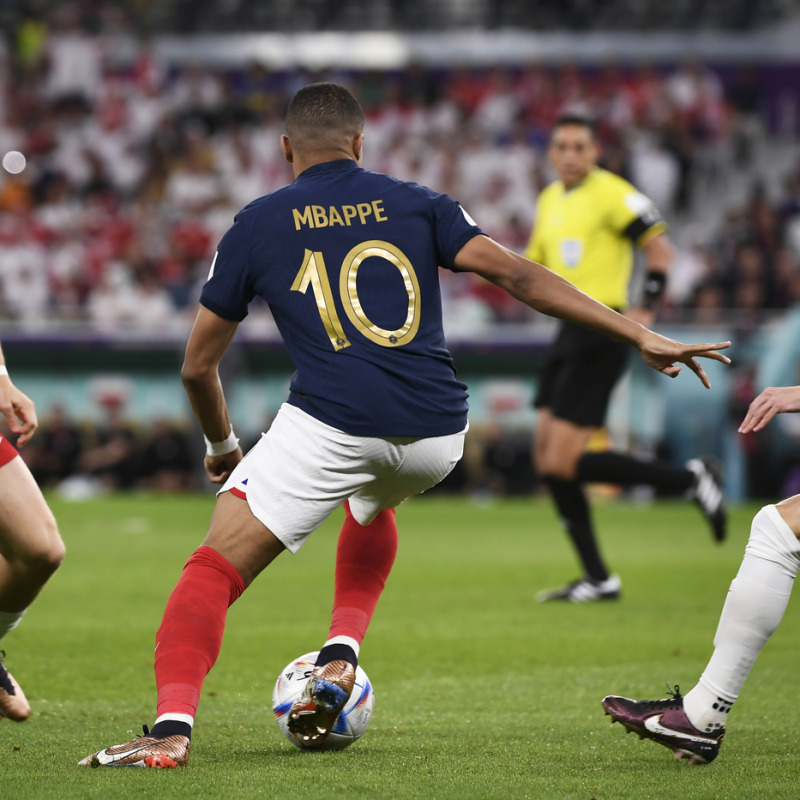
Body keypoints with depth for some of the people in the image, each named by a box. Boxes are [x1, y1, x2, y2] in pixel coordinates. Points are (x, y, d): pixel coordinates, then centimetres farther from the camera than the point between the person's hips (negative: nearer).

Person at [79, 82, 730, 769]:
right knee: (372, 506, 38)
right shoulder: (415, 205, 14)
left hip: (330, 424, -3)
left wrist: (222, 446, 35)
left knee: (215, 570, 1)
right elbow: (517, 275, 5)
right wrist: (640, 336, 5)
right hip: (437, 436, 3)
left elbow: (198, 366, 17)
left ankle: (173, 727, -20)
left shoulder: (256, 225, 13)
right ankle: (341, 655, 22)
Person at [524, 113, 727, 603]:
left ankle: (690, 480, -1)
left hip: (600, 336, -9)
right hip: (569, 336, 9)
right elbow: (536, 265, 27)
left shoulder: (610, 193, -9)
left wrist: (647, 309, -16)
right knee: (547, 460, 5)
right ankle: (598, 580, 10)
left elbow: (659, 245, -11)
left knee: (563, 463, -14)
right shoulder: (550, 201, 17)